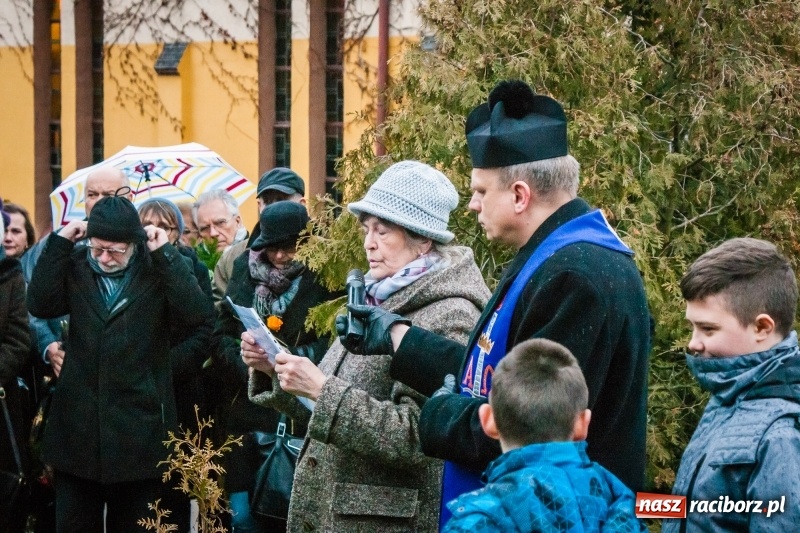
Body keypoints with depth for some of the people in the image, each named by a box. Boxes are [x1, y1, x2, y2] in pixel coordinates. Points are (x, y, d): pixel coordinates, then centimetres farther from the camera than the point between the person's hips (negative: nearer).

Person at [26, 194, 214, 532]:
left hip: (138, 425, -2)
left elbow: (196, 315, -18)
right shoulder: (76, 265, 4)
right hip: (78, 425, 2)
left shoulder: (159, 270, -4)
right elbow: (40, 305, -9)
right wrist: (60, 243, -12)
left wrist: (164, 255, -20)